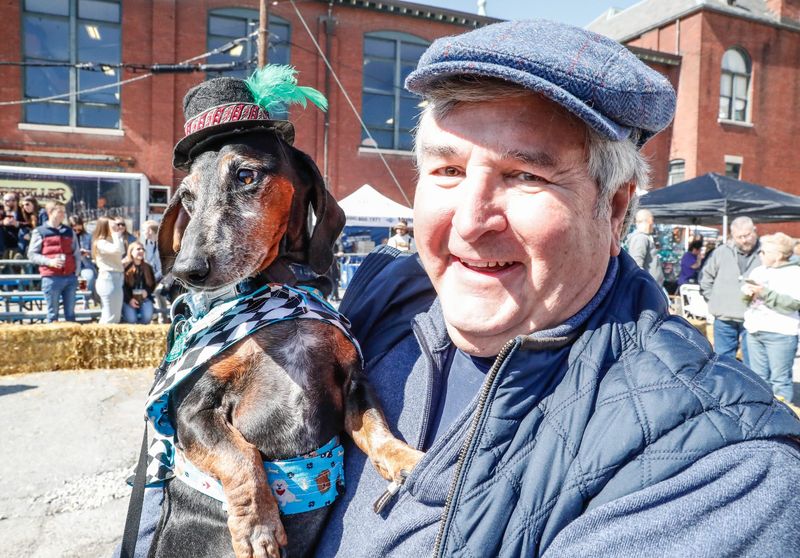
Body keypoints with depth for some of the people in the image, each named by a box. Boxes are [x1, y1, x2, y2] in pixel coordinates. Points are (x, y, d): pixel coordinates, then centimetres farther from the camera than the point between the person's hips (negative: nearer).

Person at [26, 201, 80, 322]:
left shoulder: (69, 231, 15)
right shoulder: (39, 232, 3)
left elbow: (77, 253, 16)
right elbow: (32, 254, -1)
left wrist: (76, 271, 6)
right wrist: (49, 262, -16)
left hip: (70, 277, 4)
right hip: (51, 278, -3)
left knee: (70, 313, 7)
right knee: (53, 313, 2)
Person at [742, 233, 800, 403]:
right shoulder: (758, 270, 13)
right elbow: (745, 289, 19)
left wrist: (765, 292, -20)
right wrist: (747, 290, -4)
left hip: (780, 334, -6)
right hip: (754, 331, 6)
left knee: (780, 379, -2)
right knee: (759, 378, 14)